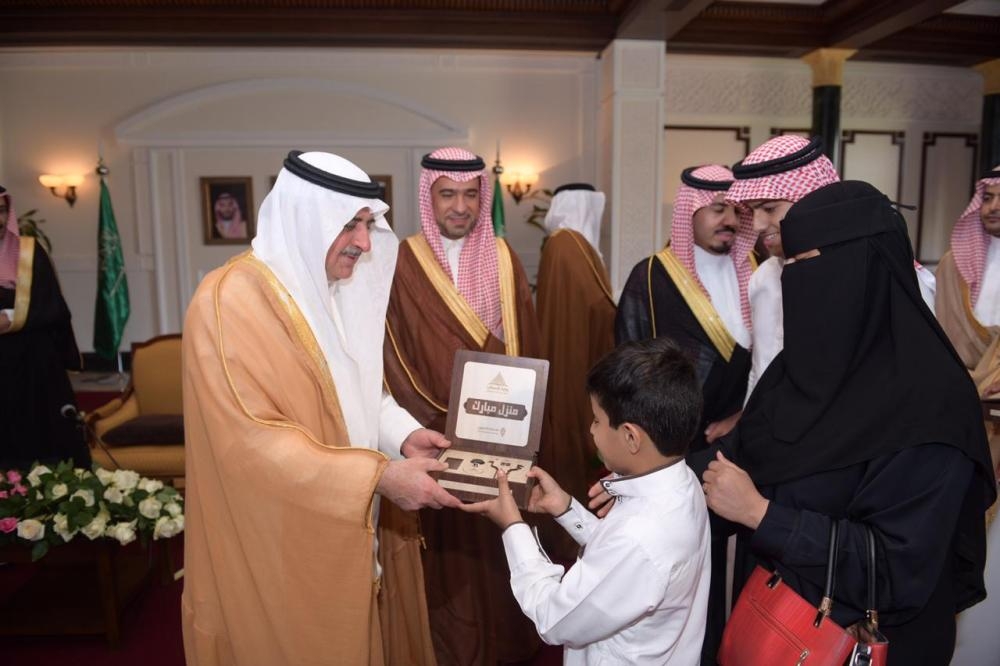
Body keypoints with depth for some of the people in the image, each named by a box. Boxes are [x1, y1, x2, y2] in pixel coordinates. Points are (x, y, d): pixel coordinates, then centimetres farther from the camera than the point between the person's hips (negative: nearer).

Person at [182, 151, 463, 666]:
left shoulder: (340, 290, 4)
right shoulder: (229, 302, -22)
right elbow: (257, 442, -26)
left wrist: (403, 433, -6)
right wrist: (379, 475, -28)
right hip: (279, 546, -7)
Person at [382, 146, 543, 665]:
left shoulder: (503, 259, 4)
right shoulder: (403, 263, -7)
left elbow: (525, 348, 5)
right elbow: (394, 359, -7)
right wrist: (434, 426, -12)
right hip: (436, 434, -3)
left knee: (500, 540, 14)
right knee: (449, 545, 7)